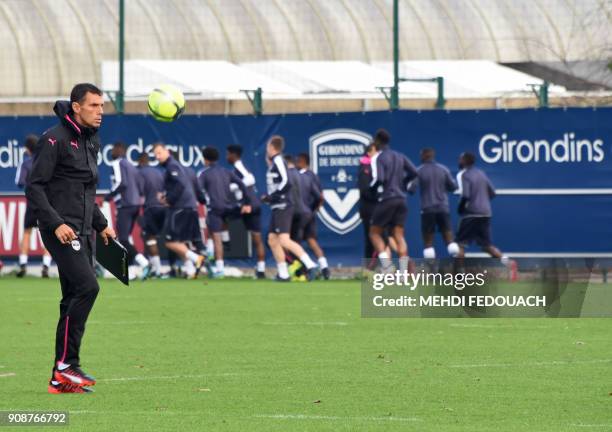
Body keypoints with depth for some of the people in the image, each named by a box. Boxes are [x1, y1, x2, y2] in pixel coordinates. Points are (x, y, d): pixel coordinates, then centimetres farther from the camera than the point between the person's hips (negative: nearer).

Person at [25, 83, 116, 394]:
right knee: (86, 287, -20)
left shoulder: (91, 141, 17)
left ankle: (61, 379, 9)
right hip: (61, 231, -9)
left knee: (75, 300, 6)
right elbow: (34, 188, -13)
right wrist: (56, 224, -21)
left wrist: (101, 225, 19)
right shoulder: (55, 140, -10)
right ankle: (66, 365, -16)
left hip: (82, 233, 9)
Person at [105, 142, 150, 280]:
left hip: (125, 205, -9)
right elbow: (140, 188, 19)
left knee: (123, 240, -11)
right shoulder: (131, 166, 21)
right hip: (136, 204, 9)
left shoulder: (118, 164, -5)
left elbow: (121, 183, -18)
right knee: (126, 237, 15)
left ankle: (143, 263, -27)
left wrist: (110, 196, -6)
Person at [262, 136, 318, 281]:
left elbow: (286, 183, -20)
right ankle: (283, 274, 10)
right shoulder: (274, 162, 17)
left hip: (283, 207, -10)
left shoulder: (278, 161, -11)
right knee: (272, 240, 9)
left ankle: (310, 265, -24)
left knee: (284, 240, -19)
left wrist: (271, 197, -16)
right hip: (277, 208, 10)